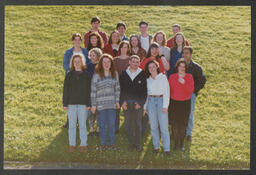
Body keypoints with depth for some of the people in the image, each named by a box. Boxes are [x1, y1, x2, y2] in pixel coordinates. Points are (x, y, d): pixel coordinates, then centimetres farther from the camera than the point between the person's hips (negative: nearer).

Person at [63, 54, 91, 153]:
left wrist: (88, 104, -3)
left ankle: (83, 144, 14)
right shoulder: (69, 75, 4)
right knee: (72, 125, 6)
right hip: (71, 103, 1)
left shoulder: (86, 75, 2)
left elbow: (89, 90, 2)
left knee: (82, 125, 5)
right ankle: (72, 144, 15)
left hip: (83, 103, -1)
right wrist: (65, 104, -1)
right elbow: (65, 90, 4)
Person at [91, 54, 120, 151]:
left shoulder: (115, 74, 5)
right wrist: (93, 105, -5)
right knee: (102, 125, 6)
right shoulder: (96, 75, -5)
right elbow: (93, 91, -4)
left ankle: (112, 143, 19)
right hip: (100, 104, -2)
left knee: (112, 124, 6)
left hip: (112, 104, 2)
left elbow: (117, 88, 12)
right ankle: (103, 144, 18)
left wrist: (117, 101, 8)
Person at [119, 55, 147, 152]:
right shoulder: (124, 74, 7)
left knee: (138, 124, 1)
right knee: (128, 124, 5)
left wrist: (140, 103, -7)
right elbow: (121, 89, 7)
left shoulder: (142, 74, 1)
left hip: (138, 103, -2)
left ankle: (138, 144, 10)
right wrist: (123, 101, -3)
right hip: (126, 103, 2)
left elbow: (144, 90, 0)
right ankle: (131, 143, 15)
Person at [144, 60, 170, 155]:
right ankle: (156, 146, 14)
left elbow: (167, 92, -1)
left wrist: (165, 106, -9)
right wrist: (145, 107, 10)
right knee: (153, 126, 3)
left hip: (161, 100, -3)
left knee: (164, 127, -7)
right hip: (151, 102, 3)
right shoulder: (147, 80, 12)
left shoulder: (163, 77, 3)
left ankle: (166, 148, -2)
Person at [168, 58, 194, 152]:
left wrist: (184, 83, -24)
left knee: (183, 124, 5)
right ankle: (176, 144, 11)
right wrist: (168, 101, 1)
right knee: (174, 124, 0)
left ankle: (182, 144, 18)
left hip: (185, 103, 0)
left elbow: (191, 90, -10)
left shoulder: (189, 77, 0)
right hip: (174, 103, 0)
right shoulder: (172, 77, 1)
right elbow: (169, 90, 6)